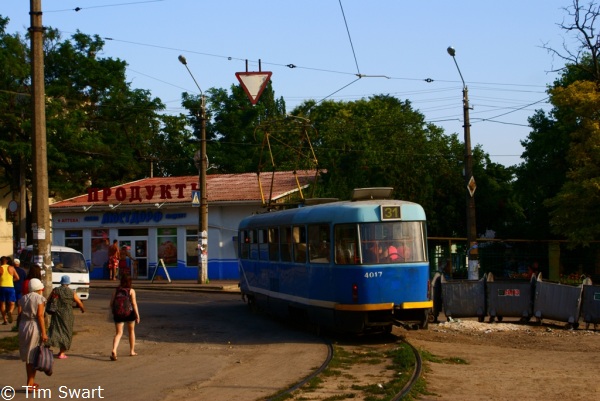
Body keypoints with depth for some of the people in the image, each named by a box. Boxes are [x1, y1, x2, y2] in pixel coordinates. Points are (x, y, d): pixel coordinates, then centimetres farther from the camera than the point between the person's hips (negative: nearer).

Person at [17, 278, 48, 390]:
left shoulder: (22, 299, 9)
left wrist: (20, 330, 13)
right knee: (33, 357, 1)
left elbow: (19, 315, 5)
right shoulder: (40, 299, -7)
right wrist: (43, 333, -14)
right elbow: (40, 316, -14)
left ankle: (31, 382, 24)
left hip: (23, 327, 6)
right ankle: (30, 384, 0)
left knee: (28, 357, 16)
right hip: (35, 328, -6)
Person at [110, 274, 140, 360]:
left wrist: (113, 313, 18)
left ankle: (114, 350, -22)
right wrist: (137, 316, -7)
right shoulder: (131, 291, -7)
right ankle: (132, 351, 30)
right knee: (131, 331, 20)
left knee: (118, 333, 3)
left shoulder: (116, 290, 2)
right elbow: (134, 304, -12)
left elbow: (111, 303, 4)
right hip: (129, 313, -2)